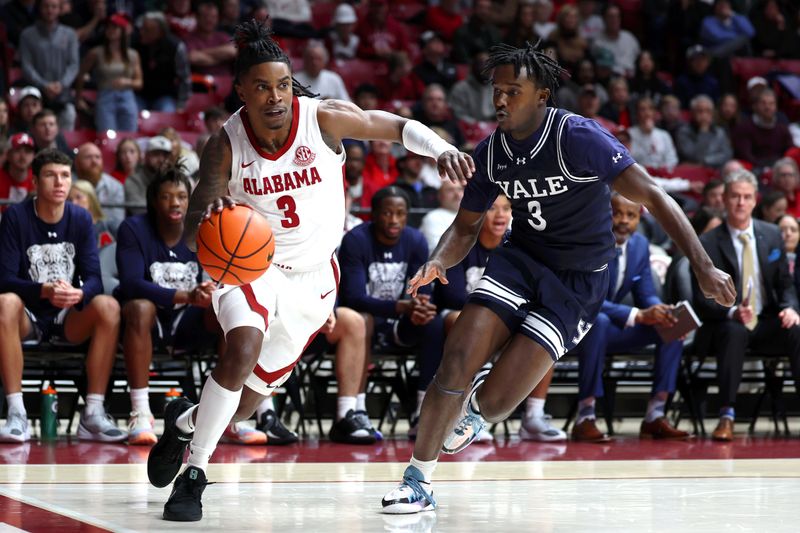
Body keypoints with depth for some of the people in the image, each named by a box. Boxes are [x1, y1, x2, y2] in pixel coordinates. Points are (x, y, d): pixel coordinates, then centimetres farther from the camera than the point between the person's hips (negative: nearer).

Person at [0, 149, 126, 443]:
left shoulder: (81, 219, 0)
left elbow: (94, 279, -6)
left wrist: (78, 294, -31)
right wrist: (45, 291, -33)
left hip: (70, 318, 2)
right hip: (29, 315, -2)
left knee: (108, 307, -28)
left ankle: (93, 413, -26)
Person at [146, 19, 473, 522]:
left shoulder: (323, 118, -18)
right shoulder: (227, 144, -18)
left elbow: (399, 126, -8)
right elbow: (192, 234, -18)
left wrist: (443, 150, -29)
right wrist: (208, 221, -43)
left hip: (313, 277, 2)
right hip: (248, 264, -2)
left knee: (248, 401, 8)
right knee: (243, 346, -33)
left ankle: (186, 420, 43)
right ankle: (195, 473, -20)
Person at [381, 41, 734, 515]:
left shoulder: (579, 138, -20)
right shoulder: (490, 151, -2)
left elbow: (652, 196, -21)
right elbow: (466, 227, 12)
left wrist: (703, 266, -29)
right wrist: (439, 263, -11)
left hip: (578, 283, -4)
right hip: (521, 260, 4)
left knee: (496, 401, -14)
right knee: (457, 361, -17)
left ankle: (475, 404, 27)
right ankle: (418, 481, 2)